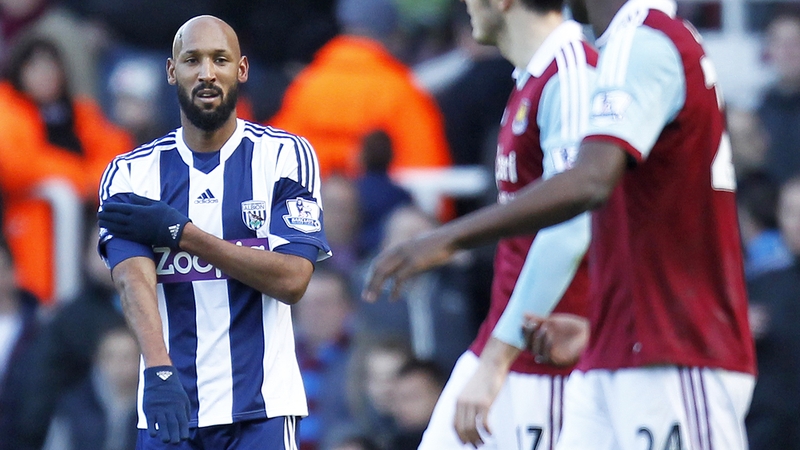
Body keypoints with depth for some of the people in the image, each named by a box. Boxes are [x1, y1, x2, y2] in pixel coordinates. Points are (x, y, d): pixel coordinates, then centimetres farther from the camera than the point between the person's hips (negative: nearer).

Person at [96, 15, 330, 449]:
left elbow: (292, 279, -8)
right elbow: (134, 279, -11)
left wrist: (179, 232, -11)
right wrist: (159, 370, -29)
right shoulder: (130, 173, 4)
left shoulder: (285, 156, 1)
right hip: (169, 402, 2)